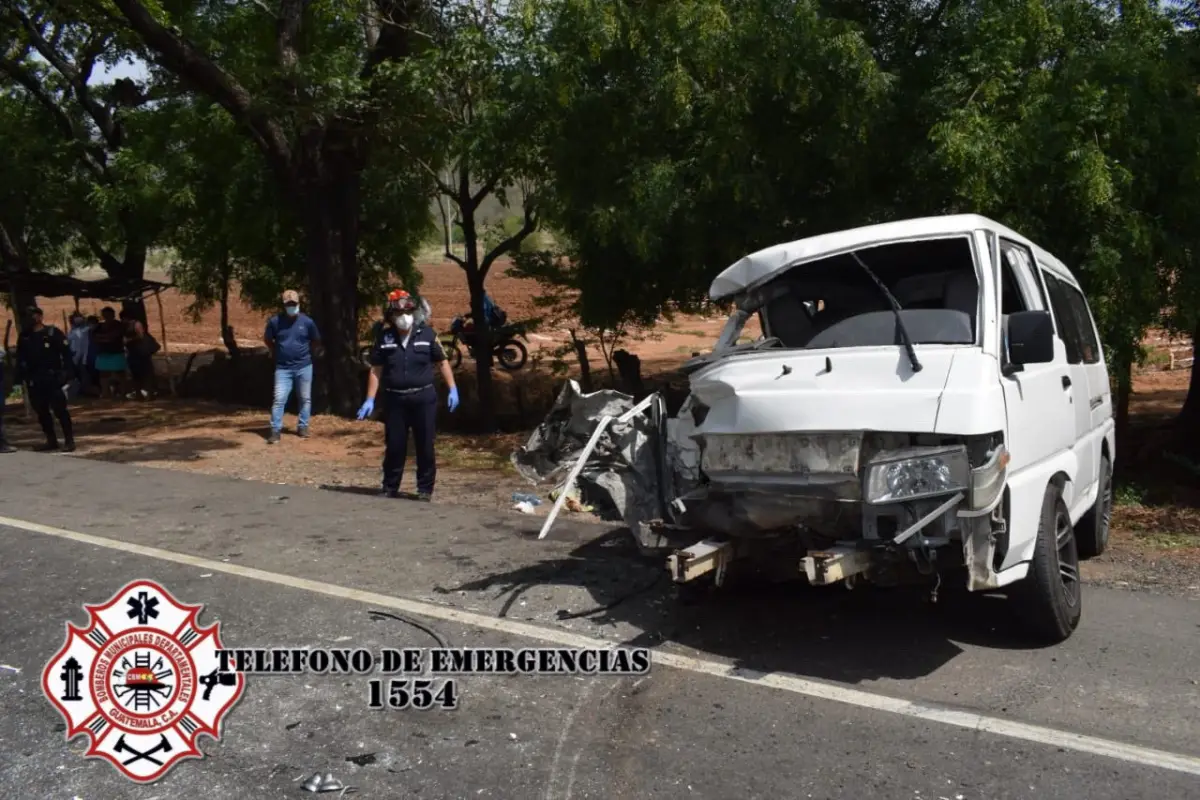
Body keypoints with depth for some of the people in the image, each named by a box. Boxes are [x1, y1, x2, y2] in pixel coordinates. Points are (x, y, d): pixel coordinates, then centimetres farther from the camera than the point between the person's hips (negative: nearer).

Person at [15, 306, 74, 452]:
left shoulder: (53, 332, -1)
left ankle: (69, 440, -1)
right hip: (34, 380, 5)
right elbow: (20, 358, 14)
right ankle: (51, 440, 17)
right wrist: (23, 376, 1)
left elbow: (66, 353, -5)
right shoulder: (24, 336, 12)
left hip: (53, 378, -5)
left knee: (60, 409, -6)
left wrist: (65, 373, -14)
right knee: (41, 411, 8)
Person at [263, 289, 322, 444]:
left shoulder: (307, 322, -4)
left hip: (304, 367, 1)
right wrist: (276, 353, 10)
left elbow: (316, 341, 12)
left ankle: (303, 427, 21)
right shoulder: (275, 321, -5)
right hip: (283, 368, -1)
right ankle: (275, 430, -4)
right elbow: (267, 339, 13)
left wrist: (308, 354, 9)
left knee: (305, 399, 9)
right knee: (279, 399, -7)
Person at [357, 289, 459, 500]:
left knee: (425, 446, 4)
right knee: (394, 445, 7)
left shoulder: (427, 333, -2)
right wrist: (370, 400, -1)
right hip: (394, 399, 1)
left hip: (423, 398, -1)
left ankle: (425, 488, 15)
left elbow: (442, 362, 4)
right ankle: (390, 487, 21)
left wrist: (453, 389, -3)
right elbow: (376, 370, 4)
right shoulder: (384, 337, 1)